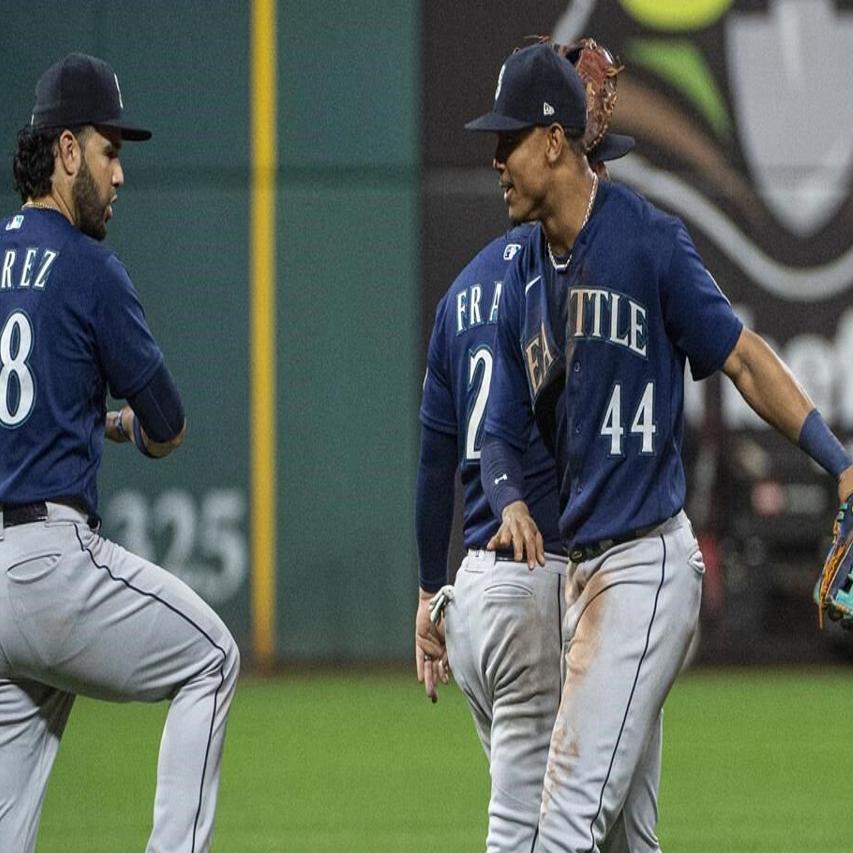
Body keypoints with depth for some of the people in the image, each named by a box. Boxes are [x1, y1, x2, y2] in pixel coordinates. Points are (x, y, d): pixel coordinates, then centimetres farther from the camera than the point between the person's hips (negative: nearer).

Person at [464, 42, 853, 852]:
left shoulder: (649, 241, -9)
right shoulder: (524, 280, 12)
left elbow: (744, 360, -7)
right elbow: (502, 431, 13)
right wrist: (511, 502, -9)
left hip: (648, 564, -8)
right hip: (581, 569, 8)